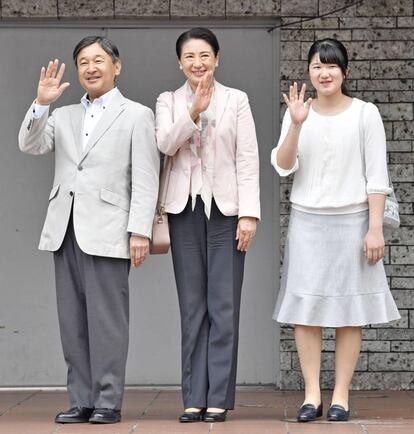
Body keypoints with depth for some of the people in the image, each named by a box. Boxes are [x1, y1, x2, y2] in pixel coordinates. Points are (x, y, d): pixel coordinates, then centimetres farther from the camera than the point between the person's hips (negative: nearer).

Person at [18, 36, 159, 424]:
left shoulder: (136, 115, 5)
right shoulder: (64, 116, 19)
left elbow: (145, 180, -2)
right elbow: (29, 145, 4)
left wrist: (140, 232, -11)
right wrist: (41, 102, -9)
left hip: (106, 232, -5)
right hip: (65, 231, 5)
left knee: (106, 318, -5)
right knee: (72, 320, 5)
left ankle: (108, 402, 0)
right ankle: (81, 401, 11)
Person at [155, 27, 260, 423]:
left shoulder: (236, 100, 5)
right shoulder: (168, 101, 9)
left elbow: (248, 159, 0)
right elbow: (165, 144, -9)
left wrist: (249, 213, -8)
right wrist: (194, 110, -22)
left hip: (225, 208, -1)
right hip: (185, 209, 2)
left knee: (224, 306, -3)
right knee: (192, 306, 4)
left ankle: (218, 397, 1)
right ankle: (194, 397, 7)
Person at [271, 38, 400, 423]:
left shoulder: (365, 113, -1)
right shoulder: (298, 113, 5)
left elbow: (377, 176, -3)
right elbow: (283, 166, -5)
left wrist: (375, 228, -9)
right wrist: (296, 124, -18)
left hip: (351, 221, -2)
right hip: (307, 222, 2)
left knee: (349, 310, 0)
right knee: (306, 308, -1)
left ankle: (340, 396, 5)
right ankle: (311, 394, 4)